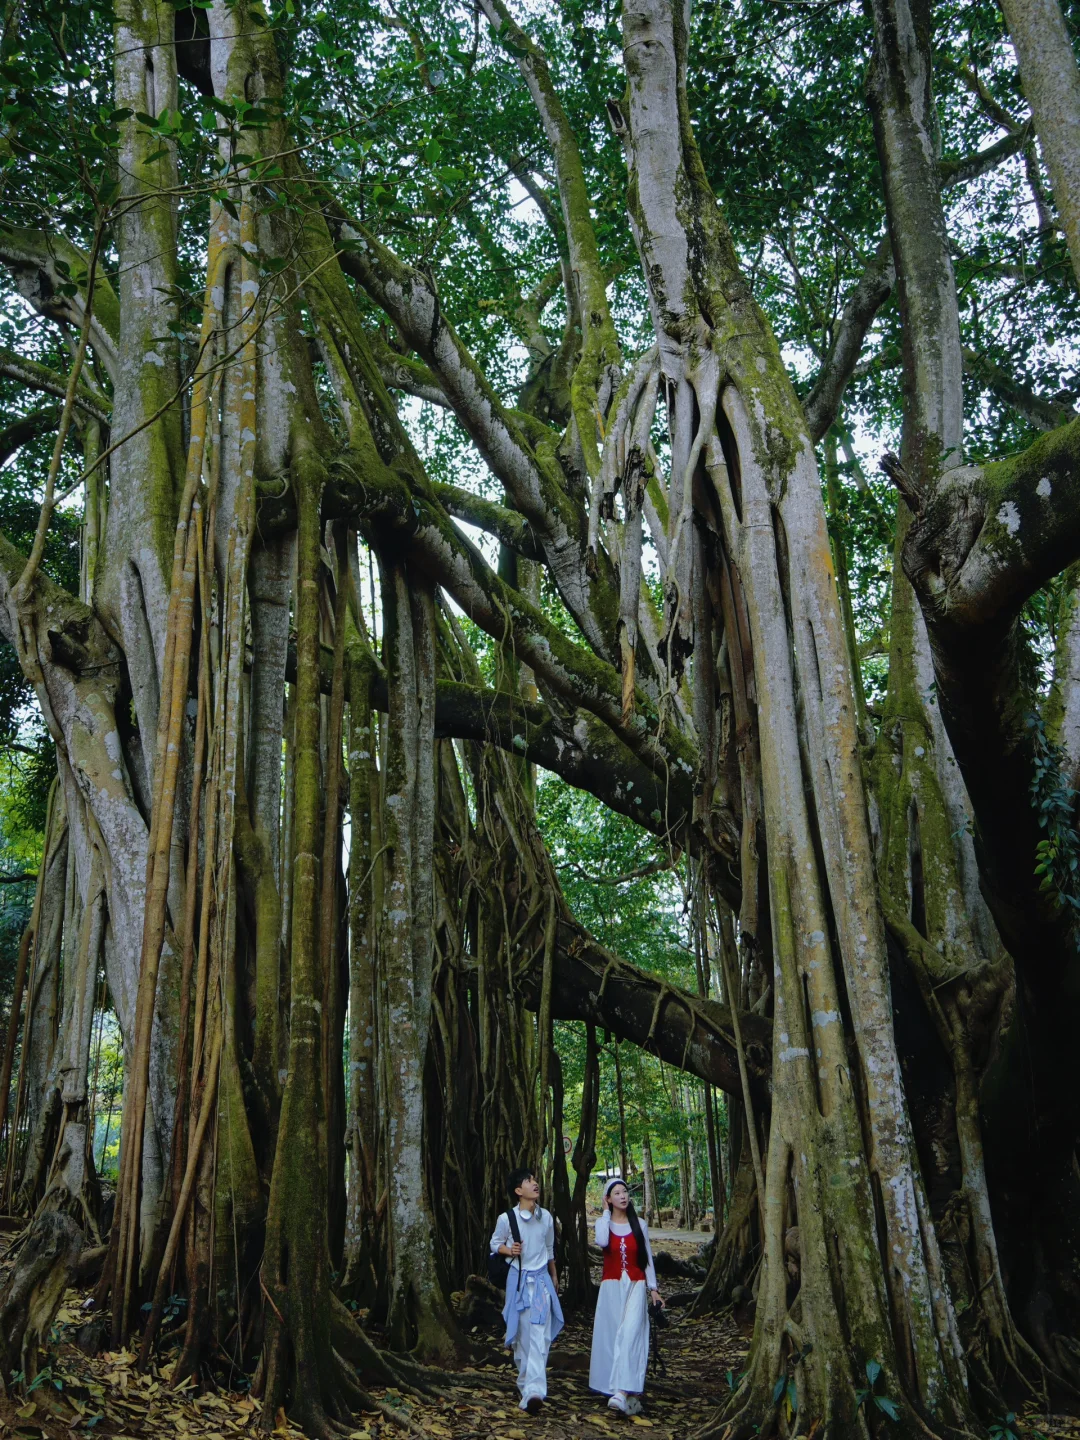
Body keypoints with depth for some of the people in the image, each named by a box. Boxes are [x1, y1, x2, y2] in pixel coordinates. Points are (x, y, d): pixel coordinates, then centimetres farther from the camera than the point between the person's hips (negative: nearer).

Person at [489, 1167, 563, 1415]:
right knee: (521, 1333, 5)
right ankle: (526, 1381, 24)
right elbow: (495, 1244, 5)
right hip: (518, 1280, -1)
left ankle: (533, 1391, -15)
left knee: (539, 1335, -10)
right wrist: (510, 1250, -16)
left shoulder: (546, 1217, 2)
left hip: (542, 1279, 1)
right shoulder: (506, 1218, -9)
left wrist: (554, 1277, 26)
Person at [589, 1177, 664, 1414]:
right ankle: (628, 1393, 11)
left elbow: (647, 1258, 9)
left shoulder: (639, 1224, 5)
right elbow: (602, 1242, -21)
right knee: (611, 1336, 0)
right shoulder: (603, 1222, 2)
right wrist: (606, 1211, -11)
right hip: (611, 1287, 1)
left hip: (635, 1287, -1)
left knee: (629, 1335, -15)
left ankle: (622, 1392, -23)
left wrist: (653, 1288, 3)